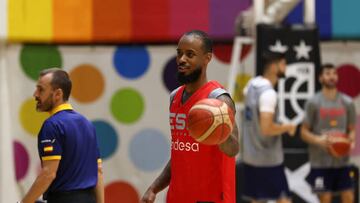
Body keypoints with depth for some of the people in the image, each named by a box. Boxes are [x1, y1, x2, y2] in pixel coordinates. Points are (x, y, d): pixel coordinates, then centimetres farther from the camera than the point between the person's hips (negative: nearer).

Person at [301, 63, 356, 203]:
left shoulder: (347, 102, 5)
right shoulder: (313, 102, -4)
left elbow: (352, 129, 12)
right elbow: (304, 132, -2)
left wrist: (351, 141, -11)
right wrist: (318, 140, -22)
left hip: (342, 161, 3)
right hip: (321, 161, -3)